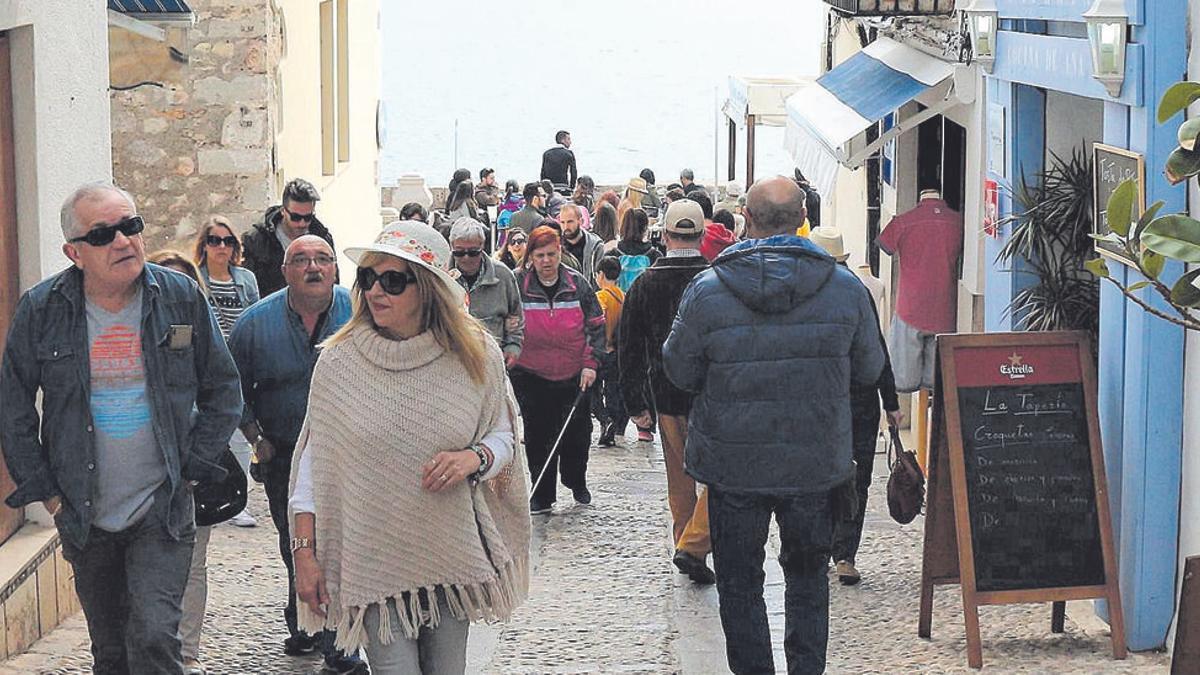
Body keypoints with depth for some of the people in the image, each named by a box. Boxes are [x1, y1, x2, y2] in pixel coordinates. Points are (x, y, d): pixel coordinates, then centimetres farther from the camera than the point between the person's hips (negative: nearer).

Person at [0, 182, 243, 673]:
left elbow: (223, 392, 6)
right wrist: (44, 490, 1)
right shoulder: (40, 310, -4)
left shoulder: (181, 297, -4)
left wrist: (192, 469, -1)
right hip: (84, 517, 2)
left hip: (162, 510, -2)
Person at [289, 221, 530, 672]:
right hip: (373, 562, -2)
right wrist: (305, 552, -2)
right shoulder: (340, 360, -4)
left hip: (453, 557, 2)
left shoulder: (476, 356, -2)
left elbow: (503, 436, 9)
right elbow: (314, 461, 1)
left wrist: (476, 458, -15)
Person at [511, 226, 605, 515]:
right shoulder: (518, 286, -5)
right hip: (532, 377, -1)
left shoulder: (577, 284, -2)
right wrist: (508, 355, -3)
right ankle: (542, 495, 13)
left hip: (573, 375, 1)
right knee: (537, 436, 3)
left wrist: (590, 363, -4)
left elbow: (596, 325, 3)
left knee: (577, 434, 8)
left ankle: (576, 483, 32)